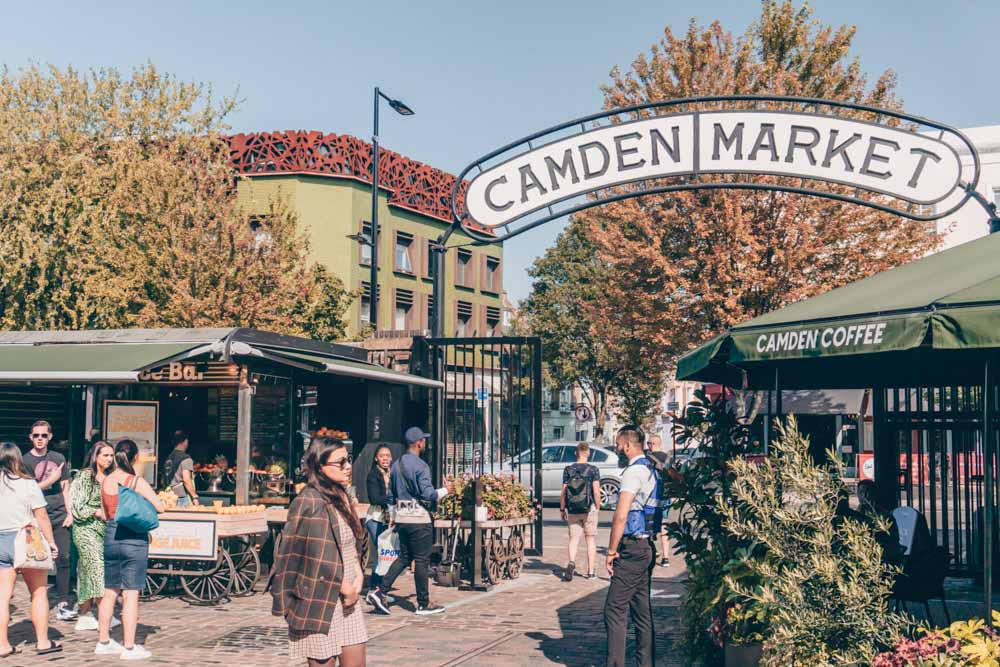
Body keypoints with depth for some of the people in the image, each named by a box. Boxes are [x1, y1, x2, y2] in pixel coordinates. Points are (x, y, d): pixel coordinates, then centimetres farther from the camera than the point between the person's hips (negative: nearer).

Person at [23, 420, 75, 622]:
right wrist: (50, 480, -8)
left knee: (64, 558, -3)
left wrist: (70, 513, 6)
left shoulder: (58, 458, 13)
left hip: (59, 516, 3)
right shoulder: (26, 461, 1)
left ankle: (63, 603, 0)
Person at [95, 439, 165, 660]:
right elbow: (160, 507, -14)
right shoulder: (137, 482, -12)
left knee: (110, 592, 15)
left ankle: (103, 642, 23)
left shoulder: (106, 481, 4)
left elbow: (106, 513, 13)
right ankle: (129, 647, 1)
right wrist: (146, 502, 5)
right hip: (134, 538, -5)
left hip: (111, 536, 5)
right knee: (131, 594, -2)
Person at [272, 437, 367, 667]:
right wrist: (344, 587, -11)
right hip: (320, 600, -8)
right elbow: (318, 559, -20)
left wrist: (358, 575, 2)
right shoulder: (310, 503, -17)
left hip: (347, 596, 8)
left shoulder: (341, 497, 11)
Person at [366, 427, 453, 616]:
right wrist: (445, 491, -2)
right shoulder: (420, 466, -14)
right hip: (418, 517, -8)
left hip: (401, 517, 8)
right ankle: (423, 604, 8)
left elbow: (391, 495, 15)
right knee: (422, 560, 1)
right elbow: (428, 494, -19)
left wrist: (393, 515, 23)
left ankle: (379, 592, 4)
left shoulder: (396, 465, 10)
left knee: (404, 557, 15)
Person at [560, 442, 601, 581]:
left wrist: (562, 509, 9)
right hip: (589, 509, -1)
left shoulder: (568, 470, 0)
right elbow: (596, 492, -11)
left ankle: (571, 562, -22)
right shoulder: (593, 470, -6)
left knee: (574, 538, 5)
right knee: (591, 539, 9)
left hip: (572, 510, 1)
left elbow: (563, 492, -1)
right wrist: (597, 507, 2)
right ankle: (590, 571, 12)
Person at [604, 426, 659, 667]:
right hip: (647, 547, 10)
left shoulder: (634, 471, -14)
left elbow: (621, 516, -20)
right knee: (642, 610, 12)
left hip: (632, 549, -9)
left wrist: (611, 551, -13)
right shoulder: (652, 470, 15)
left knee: (615, 610, -7)